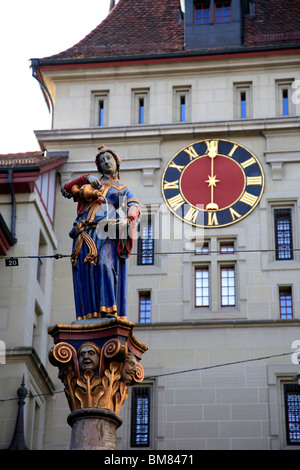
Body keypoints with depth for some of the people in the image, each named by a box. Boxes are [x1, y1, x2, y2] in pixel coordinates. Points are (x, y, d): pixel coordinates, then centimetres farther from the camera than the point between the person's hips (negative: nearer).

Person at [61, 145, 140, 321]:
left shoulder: (124, 190, 24)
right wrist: (85, 179, 8)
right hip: (85, 232, 3)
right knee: (85, 270, -14)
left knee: (105, 264, -26)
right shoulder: (91, 182, 31)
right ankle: (88, 313, -20)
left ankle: (108, 309, -34)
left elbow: (134, 207, 5)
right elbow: (66, 189, 22)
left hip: (106, 232, -2)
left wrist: (128, 218, -19)